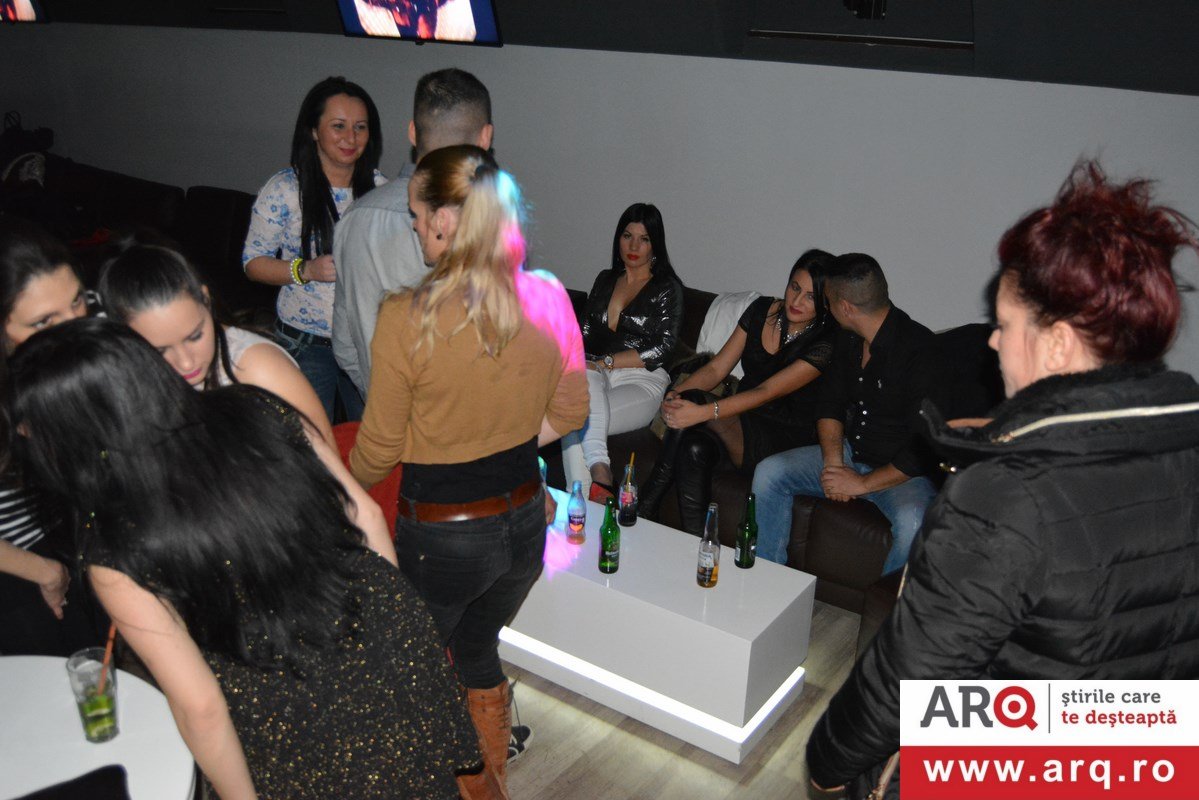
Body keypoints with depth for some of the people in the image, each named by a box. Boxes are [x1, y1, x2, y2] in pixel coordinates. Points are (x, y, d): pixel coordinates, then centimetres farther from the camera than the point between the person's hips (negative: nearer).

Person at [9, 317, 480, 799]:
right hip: (400, 654, 3)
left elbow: (199, 707, -15)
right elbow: (367, 515, -4)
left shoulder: (113, 548, -22)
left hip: (304, 728, -3)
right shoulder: (256, 410, -14)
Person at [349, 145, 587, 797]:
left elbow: (379, 452, -12)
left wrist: (344, 485, 9)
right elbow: (568, 413, 3)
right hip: (525, 518, 5)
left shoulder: (406, 317, -22)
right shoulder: (549, 298, -9)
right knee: (477, 653, 29)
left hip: (440, 537, -5)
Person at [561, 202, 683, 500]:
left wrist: (606, 362, -13)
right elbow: (584, 332, 18)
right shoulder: (605, 280, 22)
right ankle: (599, 470, -44)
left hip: (642, 381, -4)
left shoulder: (667, 288, 5)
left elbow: (662, 348, -6)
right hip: (598, 376, 4)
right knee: (585, 377, -35)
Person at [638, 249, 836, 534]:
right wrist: (676, 392, -19)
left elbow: (766, 392, -24)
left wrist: (703, 412, -36)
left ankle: (646, 506, -19)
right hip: (741, 422, 5)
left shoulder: (824, 344, -14)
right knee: (696, 448, -31)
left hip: (786, 439, -5)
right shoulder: (761, 310, 4)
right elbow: (717, 367, 2)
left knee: (694, 403, -29)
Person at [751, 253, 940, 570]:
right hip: (847, 453, 7)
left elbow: (924, 448, -22)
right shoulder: (848, 339, 3)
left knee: (913, 523, -37)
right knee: (768, 472, -9)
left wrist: (863, 484, -17)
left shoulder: (918, 349, -22)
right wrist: (833, 460, -7)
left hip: (902, 472, -7)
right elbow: (830, 403, 11)